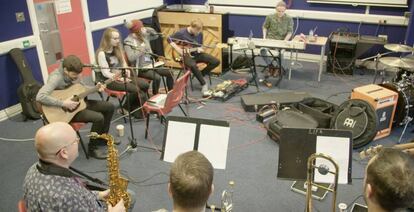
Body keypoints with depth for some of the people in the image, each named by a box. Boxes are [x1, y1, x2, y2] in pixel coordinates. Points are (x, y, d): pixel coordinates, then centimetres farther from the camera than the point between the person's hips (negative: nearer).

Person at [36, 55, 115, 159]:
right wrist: (63, 103, -38)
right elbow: (40, 97, -39)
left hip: (78, 102, 9)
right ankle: (92, 148, -3)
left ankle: (102, 138, 21)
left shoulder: (74, 74, -4)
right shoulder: (56, 77, -28)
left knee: (109, 107, 6)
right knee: (98, 117, -26)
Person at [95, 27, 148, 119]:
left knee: (145, 85, -11)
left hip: (121, 75, 8)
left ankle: (135, 108, 3)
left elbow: (123, 63, 16)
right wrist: (120, 79, -22)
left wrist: (126, 70, -6)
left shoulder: (117, 49, 8)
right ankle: (126, 108, 1)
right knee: (136, 89, -24)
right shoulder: (102, 53, -16)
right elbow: (106, 73, -17)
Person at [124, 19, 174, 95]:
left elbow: (156, 35, 21)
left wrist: (148, 29, 5)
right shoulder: (128, 42, -12)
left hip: (150, 64, 8)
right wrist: (140, 50, -19)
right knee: (157, 77, -29)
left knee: (169, 73, -5)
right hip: (140, 68, -8)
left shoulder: (144, 36, 9)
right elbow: (131, 58, -23)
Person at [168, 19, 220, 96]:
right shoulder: (181, 33, -14)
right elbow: (169, 39, -6)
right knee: (193, 65, -40)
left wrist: (200, 49, -9)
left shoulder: (199, 34, 1)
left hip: (197, 53, 6)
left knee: (216, 62, -10)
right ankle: (204, 85, -24)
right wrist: (178, 49, -14)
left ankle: (200, 75, 3)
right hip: (186, 54, -5)